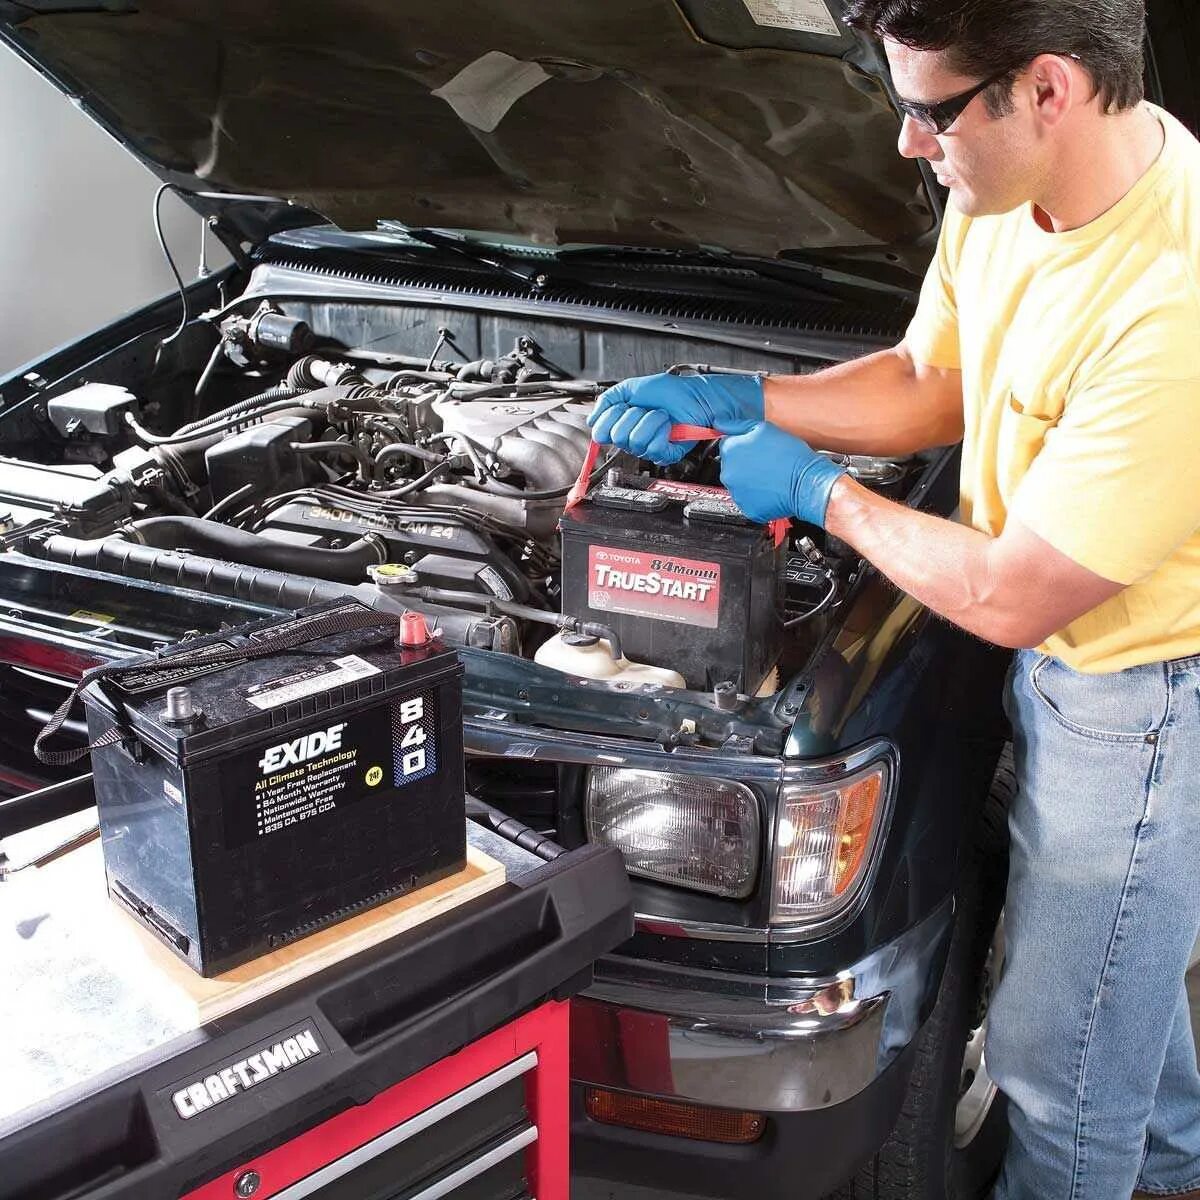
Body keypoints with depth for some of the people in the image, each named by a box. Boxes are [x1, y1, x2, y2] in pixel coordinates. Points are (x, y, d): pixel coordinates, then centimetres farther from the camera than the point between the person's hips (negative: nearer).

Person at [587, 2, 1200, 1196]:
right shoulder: (1001, 192, -8)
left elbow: (1009, 596, -29)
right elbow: (926, 386, 8)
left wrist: (820, 493, -16)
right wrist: (736, 402, -2)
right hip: (1059, 650, 9)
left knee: (1053, 1052, 9)